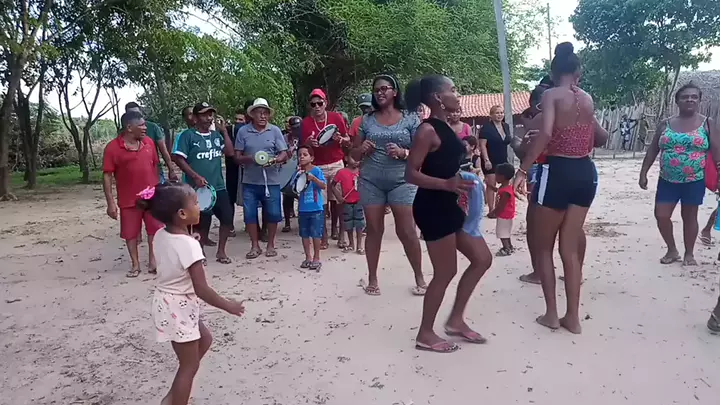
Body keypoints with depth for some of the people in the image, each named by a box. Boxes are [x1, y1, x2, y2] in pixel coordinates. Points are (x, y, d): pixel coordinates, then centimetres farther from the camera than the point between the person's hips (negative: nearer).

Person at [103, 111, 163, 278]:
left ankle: (152, 260, 23)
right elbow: (107, 176, -9)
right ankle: (135, 264, 23)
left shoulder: (149, 142, 2)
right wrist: (110, 202, -13)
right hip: (128, 199, -3)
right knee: (130, 233, 8)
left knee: (155, 229, 8)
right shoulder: (112, 147, -10)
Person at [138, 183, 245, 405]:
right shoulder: (189, 245, -29)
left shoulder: (161, 235, -5)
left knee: (205, 340, 26)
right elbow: (201, 290, -25)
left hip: (169, 303, 9)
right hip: (179, 309, -9)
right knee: (190, 365, 9)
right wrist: (228, 305, -13)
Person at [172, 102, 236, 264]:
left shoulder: (216, 135, 11)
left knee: (228, 217, 5)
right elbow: (178, 159, -11)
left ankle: (221, 251, 21)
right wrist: (196, 176, -19)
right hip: (199, 188, -5)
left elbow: (230, 152, 3)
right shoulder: (187, 135, -6)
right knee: (202, 222, 3)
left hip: (219, 186, 6)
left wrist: (224, 131, 0)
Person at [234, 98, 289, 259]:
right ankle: (255, 246, 19)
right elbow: (237, 157, 3)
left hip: (271, 181, -1)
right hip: (250, 182, 1)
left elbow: (284, 154, -1)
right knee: (250, 214, 4)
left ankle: (270, 245, 22)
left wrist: (274, 160, -22)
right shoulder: (243, 131, 1)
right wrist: (250, 158, -18)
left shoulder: (275, 130, 1)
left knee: (273, 214, 4)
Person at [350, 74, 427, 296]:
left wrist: (403, 152, -18)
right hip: (370, 182, 2)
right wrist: (362, 149, -9)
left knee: (407, 231, -3)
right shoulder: (367, 120, 9)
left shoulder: (410, 119, 3)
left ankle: (419, 278, 12)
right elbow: (354, 154, 13)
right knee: (374, 230, 6)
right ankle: (372, 279, 18)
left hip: (401, 181, -2)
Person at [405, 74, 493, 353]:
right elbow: (411, 174, -21)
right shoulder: (427, 130, -15)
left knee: (482, 258, 13)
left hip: (448, 206, 10)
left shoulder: (445, 127, 14)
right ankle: (425, 334, 16)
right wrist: (446, 184, -32)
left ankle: (456, 320, 24)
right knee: (446, 273, -1)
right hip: (432, 208, -10)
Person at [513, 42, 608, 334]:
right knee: (569, 246, 12)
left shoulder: (551, 95, -8)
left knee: (544, 246, 10)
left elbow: (545, 133, -25)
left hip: (558, 172, -6)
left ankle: (552, 314, 13)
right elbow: (600, 138, 22)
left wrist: (523, 169, -25)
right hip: (585, 173, 6)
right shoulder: (588, 99, 11)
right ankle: (573, 317, 15)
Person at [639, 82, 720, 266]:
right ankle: (672, 250, 20)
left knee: (689, 217, 7)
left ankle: (689, 254, 24)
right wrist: (643, 173, 3)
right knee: (661, 216, 0)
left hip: (694, 181, -2)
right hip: (667, 180, 2)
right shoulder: (665, 124, 4)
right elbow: (652, 150, 7)